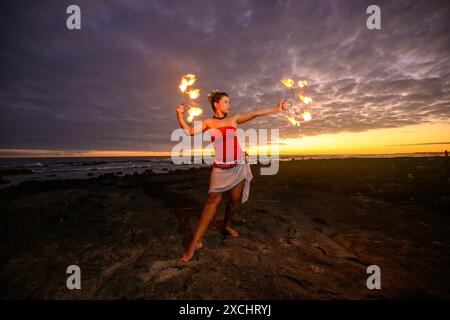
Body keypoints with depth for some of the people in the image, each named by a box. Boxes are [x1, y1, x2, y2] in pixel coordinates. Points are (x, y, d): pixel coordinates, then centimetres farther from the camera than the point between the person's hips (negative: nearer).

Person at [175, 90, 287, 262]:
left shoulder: (233, 119, 6)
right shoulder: (207, 122, 5)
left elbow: (256, 113, 7)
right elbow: (189, 131, 4)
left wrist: (276, 108, 8)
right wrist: (180, 115, -3)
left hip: (238, 165, 2)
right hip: (220, 167, -2)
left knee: (234, 199, 8)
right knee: (213, 200, -7)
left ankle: (227, 226, 34)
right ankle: (196, 241, 1)